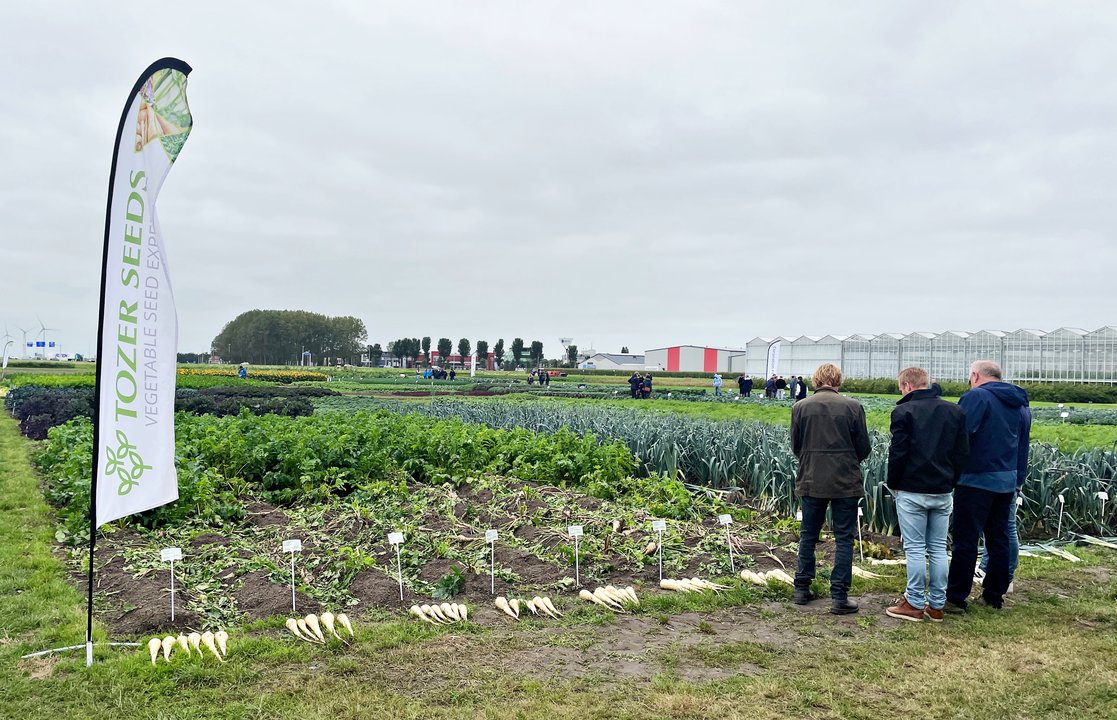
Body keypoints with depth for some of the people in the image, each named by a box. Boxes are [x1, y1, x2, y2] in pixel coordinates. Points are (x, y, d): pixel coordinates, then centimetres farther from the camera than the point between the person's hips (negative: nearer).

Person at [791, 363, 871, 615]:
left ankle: (801, 589, 21)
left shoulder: (800, 407, -4)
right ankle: (839, 597, 6)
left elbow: (795, 447, 4)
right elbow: (864, 448, -2)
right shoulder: (853, 406, -8)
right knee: (844, 539, 6)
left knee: (808, 536, 15)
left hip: (810, 481, 2)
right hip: (846, 482, -2)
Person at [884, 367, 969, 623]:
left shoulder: (904, 411, -10)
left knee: (915, 548, 1)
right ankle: (937, 605, 15)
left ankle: (915, 604, 6)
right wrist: (951, 481, 14)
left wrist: (893, 484, 2)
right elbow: (963, 452, 7)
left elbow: (898, 453, -11)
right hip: (944, 491, 5)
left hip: (912, 491, -5)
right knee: (938, 548, 11)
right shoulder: (955, 411, 8)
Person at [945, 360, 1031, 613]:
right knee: (999, 539, 15)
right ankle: (994, 595, 23)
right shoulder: (1022, 405, 16)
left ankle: (955, 599, 0)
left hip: (976, 480, -7)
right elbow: (1023, 450, 21)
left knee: (965, 540, -3)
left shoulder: (977, 396, -10)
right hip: (1007, 482, 8)